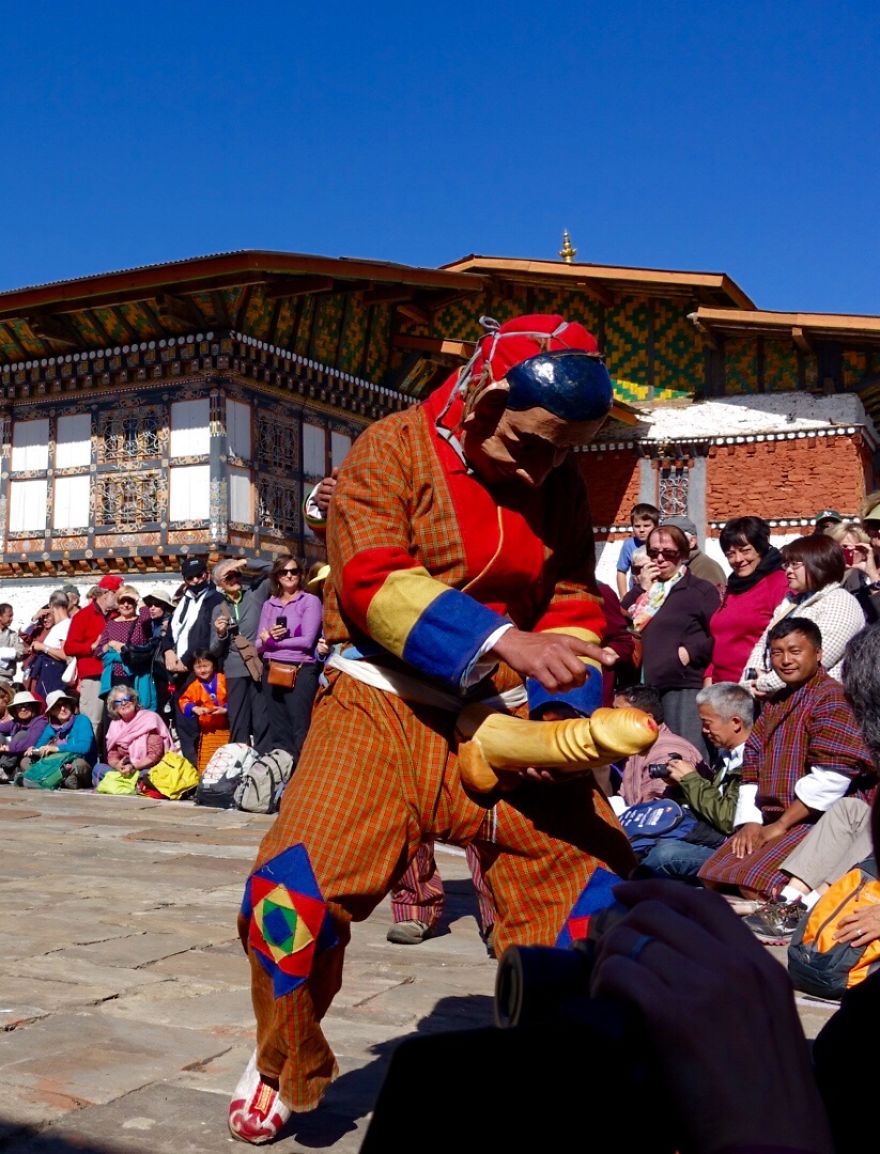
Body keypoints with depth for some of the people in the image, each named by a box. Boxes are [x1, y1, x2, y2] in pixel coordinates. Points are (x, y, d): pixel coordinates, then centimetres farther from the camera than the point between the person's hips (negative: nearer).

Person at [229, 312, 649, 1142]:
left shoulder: (559, 486, 6)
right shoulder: (393, 450, -8)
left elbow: (574, 603, 6)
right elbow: (374, 584, -20)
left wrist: (563, 707, -13)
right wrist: (504, 640, -31)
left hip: (502, 712, 4)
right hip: (384, 702, -4)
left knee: (585, 873, -2)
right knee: (299, 882, -15)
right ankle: (281, 1066, 14)